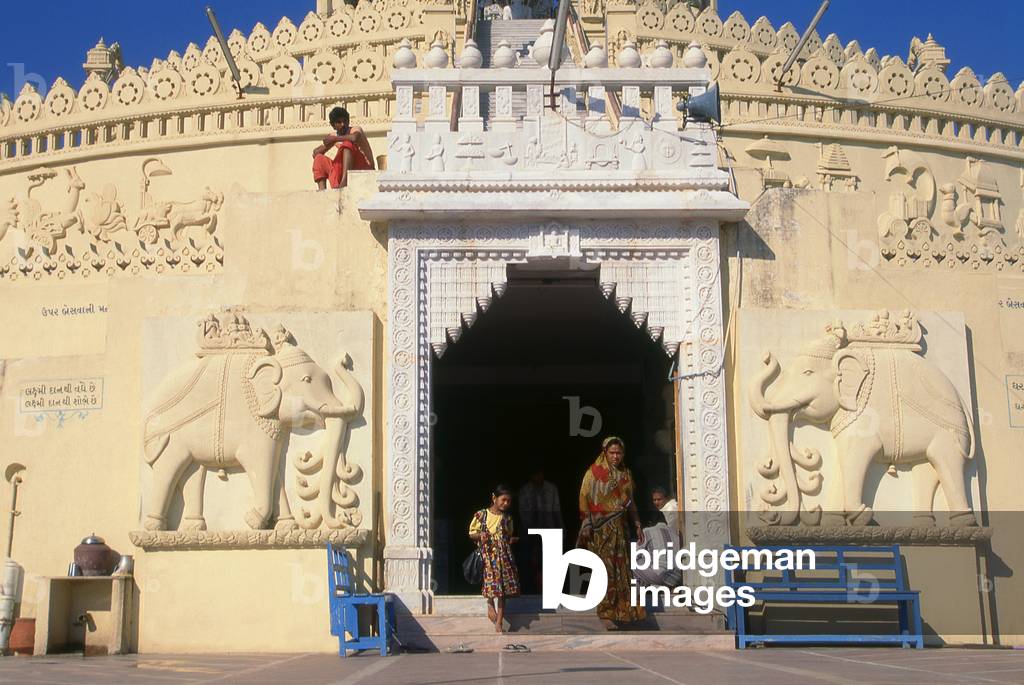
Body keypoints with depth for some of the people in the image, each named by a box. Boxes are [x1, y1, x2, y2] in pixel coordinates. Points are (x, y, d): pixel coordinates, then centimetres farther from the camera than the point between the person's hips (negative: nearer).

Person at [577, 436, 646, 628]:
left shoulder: (625, 474, 11)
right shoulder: (594, 472, -5)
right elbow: (584, 499, -9)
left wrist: (637, 525, 13)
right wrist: (586, 527, -16)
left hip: (620, 529, 5)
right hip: (601, 529, -5)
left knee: (622, 569, 7)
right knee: (606, 570, -7)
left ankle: (622, 610, 16)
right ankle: (605, 614, -3)